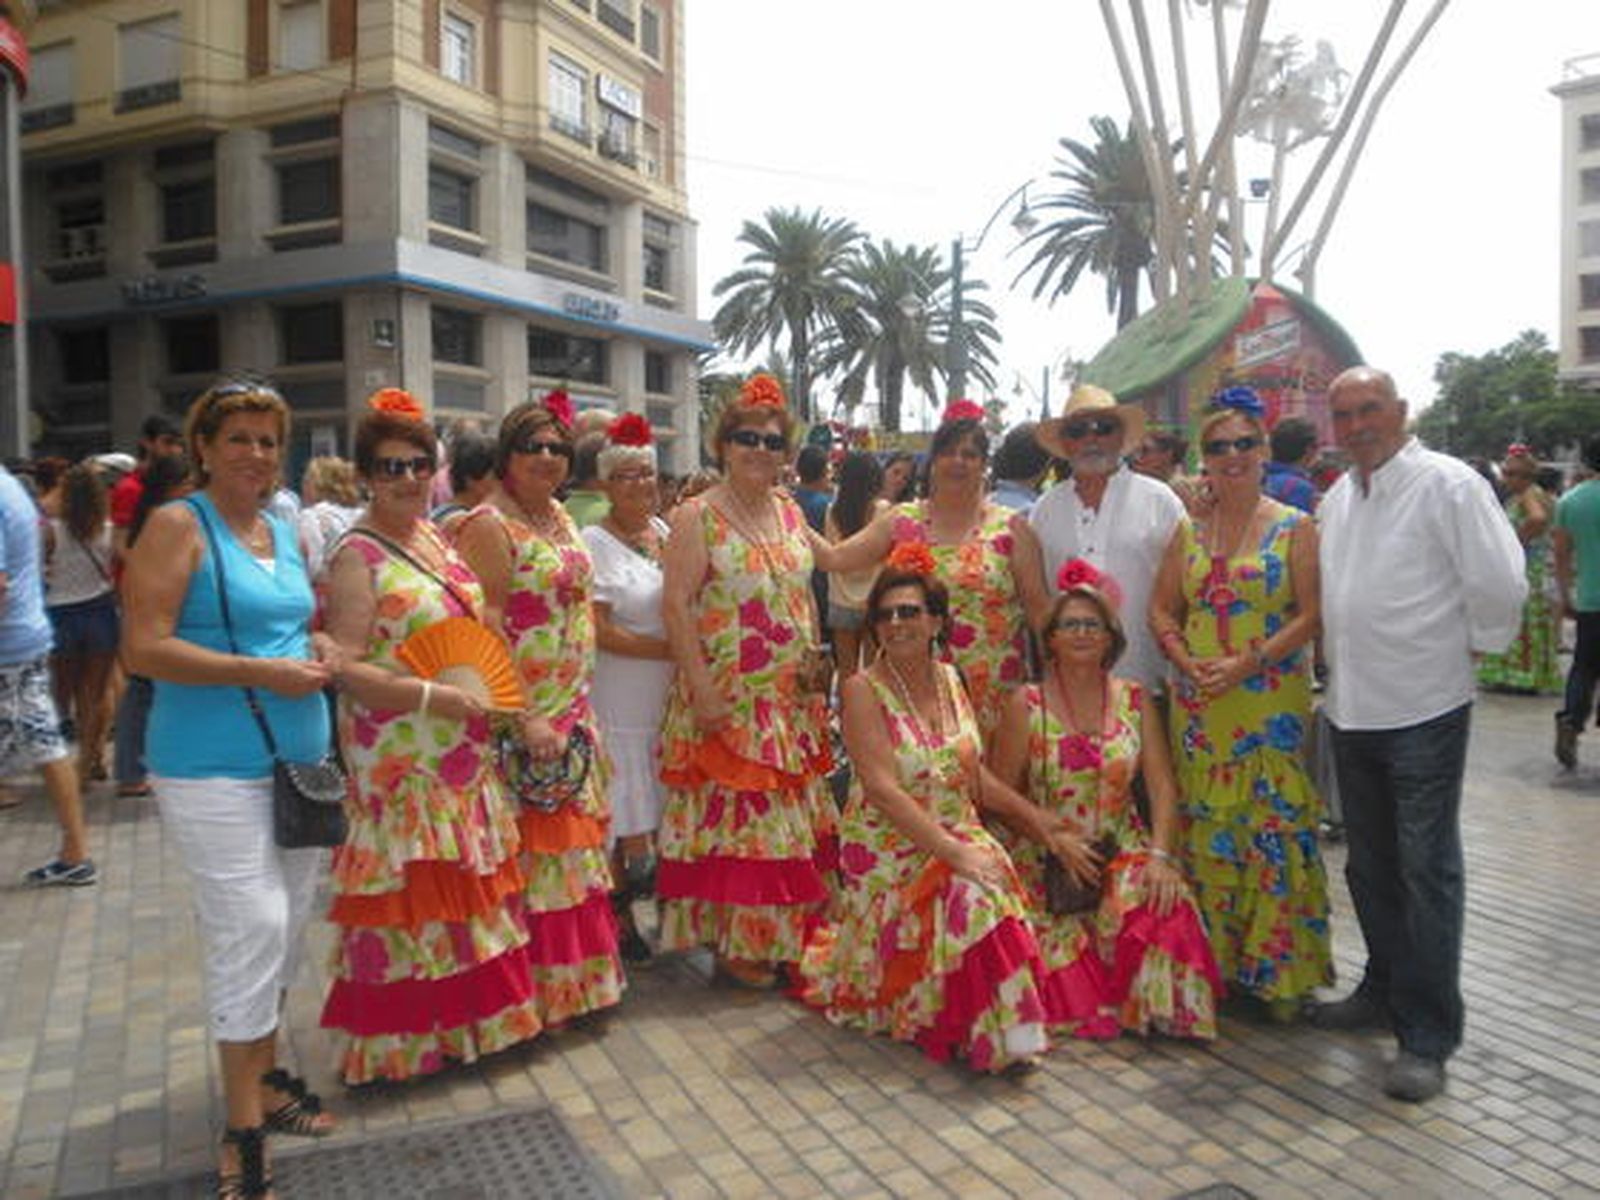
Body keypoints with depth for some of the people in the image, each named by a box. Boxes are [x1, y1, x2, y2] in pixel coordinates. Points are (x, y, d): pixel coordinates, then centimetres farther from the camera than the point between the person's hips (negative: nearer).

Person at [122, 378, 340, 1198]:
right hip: (213, 769, -7)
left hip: (300, 757, 7)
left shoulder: (286, 532, 12)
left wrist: (320, 646, 2)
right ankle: (244, 1129, 9)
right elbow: (143, 649, -15)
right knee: (250, 929, -6)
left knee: (285, 929, 15)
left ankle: (265, 1076, 33)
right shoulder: (178, 525, -8)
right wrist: (262, 673, -21)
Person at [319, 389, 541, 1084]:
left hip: (463, 750, 8)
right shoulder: (357, 557, -11)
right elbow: (345, 667, -18)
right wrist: (431, 696, -24)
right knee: (413, 892, 1)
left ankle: (466, 1018, 31)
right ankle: (406, 1039, 17)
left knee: (465, 887, 15)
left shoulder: (432, 536, 11)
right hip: (401, 759, -7)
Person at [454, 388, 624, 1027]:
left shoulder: (560, 515, 12)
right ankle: (536, 992, 15)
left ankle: (578, 976, 31)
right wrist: (524, 721, -22)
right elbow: (486, 633, -18)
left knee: (574, 842, 16)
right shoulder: (489, 525, -13)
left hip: (573, 712, 8)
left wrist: (581, 711, 18)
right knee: (532, 851, 0)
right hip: (525, 716, -8)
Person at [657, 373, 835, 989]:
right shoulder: (697, 516, -9)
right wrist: (701, 691, -20)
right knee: (732, 817, -1)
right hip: (728, 700, -7)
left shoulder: (790, 511, 11)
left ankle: (782, 937, 27)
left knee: (792, 818, 13)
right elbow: (676, 604, -14)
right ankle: (735, 945, 13)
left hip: (793, 701, 7)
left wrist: (816, 668, 9)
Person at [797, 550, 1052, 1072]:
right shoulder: (863, 690, -10)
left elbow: (976, 777, 13)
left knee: (993, 872, -21)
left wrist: (1040, 819, 5)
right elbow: (883, 789, -20)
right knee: (970, 896, -27)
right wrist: (953, 851, -26)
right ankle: (988, 1032, -10)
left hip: (958, 836, 6)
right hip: (891, 849, -6)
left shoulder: (949, 679, 9)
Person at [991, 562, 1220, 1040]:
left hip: (1122, 851, 2)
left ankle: (1153, 1007, -4)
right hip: (1046, 860, -2)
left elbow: (1162, 786, -1)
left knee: (1165, 902, -28)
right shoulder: (1027, 705, -3)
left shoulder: (1135, 700, 5)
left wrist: (1160, 855, -15)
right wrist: (1059, 840, -14)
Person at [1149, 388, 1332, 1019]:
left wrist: (1245, 666, -16)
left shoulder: (1295, 528, 1)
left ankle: (1279, 971, 10)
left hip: (1272, 703, -3)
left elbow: (1310, 615, -7)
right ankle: (1214, 962, 19)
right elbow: (1162, 609, 11)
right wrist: (1188, 663, -7)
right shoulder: (1188, 532, 11)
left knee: (1275, 831, -3)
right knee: (1205, 832, 7)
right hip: (1199, 707, 4)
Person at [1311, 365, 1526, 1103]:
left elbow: (1499, 585, -14)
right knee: (1370, 866, 18)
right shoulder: (1335, 500, 11)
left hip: (1424, 710, -7)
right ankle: (1385, 989, 35)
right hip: (1352, 708, 7)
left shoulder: (1448, 485, -12)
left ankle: (1427, 1036, 10)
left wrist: (1472, 647, -2)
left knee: (1427, 871, -1)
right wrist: (1341, 660, 13)